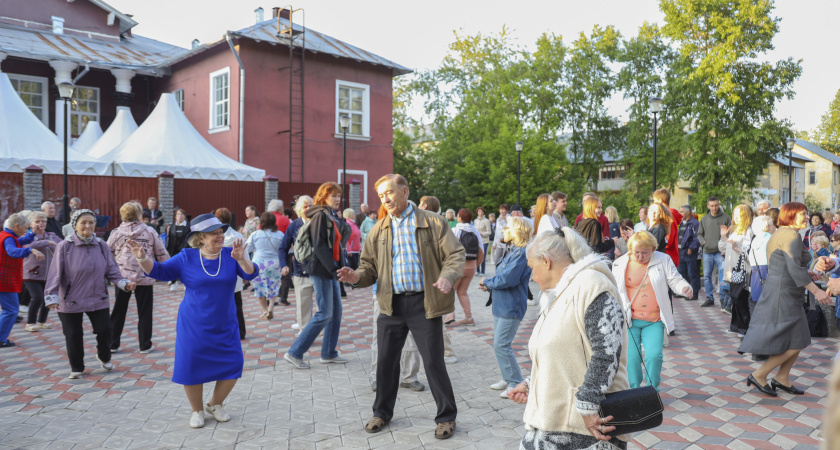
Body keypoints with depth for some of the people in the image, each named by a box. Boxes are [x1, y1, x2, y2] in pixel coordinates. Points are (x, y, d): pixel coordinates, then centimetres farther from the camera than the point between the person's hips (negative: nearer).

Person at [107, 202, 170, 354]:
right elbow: (162, 253, -1)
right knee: (145, 312, 8)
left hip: (122, 277, 2)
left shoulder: (116, 233, -1)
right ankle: (145, 345, 12)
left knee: (118, 311, 15)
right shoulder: (149, 232, -4)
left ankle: (112, 344, 20)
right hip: (145, 278, -1)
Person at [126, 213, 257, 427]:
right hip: (193, 327, -1)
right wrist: (143, 259, -21)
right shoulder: (187, 258, -5)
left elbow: (250, 274, -16)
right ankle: (197, 411, 28)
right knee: (191, 369, 2)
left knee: (232, 366, 1)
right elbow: (159, 272, -3)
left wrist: (241, 259, -36)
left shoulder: (230, 255, -5)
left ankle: (215, 404, 28)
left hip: (225, 326, 1)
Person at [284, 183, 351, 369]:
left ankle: (329, 353, 20)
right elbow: (319, 245, -19)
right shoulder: (320, 215, -12)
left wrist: (337, 266, 8)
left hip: (331, 270, 9)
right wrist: (332, 266, -19)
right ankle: (294, 353, -1)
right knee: (325, 314, -8)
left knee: (336, 311, 11)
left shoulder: (333, 217, 15)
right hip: (321, 270, -9)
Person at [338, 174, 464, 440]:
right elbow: (370, 266, 11)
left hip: (425, 302, -3)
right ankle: (382, 412, 32)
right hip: (391, 304, 4)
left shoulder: (432, 223, -1)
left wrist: (448, 276, -23)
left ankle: (446, 417, 20)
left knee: (433, 362, 2)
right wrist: (357, 277, -11)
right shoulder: (379, 229, 9)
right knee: (386, 361, 11)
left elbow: (455, 255, -3)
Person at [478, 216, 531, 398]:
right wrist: (489, 285, -1)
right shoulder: (513, 251, 13)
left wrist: (487, 281, -8)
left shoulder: (521, 253, -19)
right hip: (501, 306, 10)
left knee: (501, 345, -7)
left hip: (510, 307, -10)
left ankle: (516, 383, 3)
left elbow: (506, 279, -24)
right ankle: (507, 379, 28)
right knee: (499, 344, 16)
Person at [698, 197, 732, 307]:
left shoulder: (725, 218, 2)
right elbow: (699, 234, 20)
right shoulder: (704, 219, 14)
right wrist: (703, 242, 0)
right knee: (706, 276, 6)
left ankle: (723, 298, 1)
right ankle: (709, 298, 15)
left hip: (720, 252, -4)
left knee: (722, 276, -6)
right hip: (707, 252, 4)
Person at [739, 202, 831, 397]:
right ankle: (758, 375, 1)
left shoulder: (778, 234, 17)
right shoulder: (791, 235, -14)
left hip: (785, 294, 11)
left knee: (799, 339, 14)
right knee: (793, 344, -6)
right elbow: (795, 268, -22)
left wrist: (805, 275, 19)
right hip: (782, 295, -10)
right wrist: (816, 290, -19)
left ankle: (782, 378, 23)